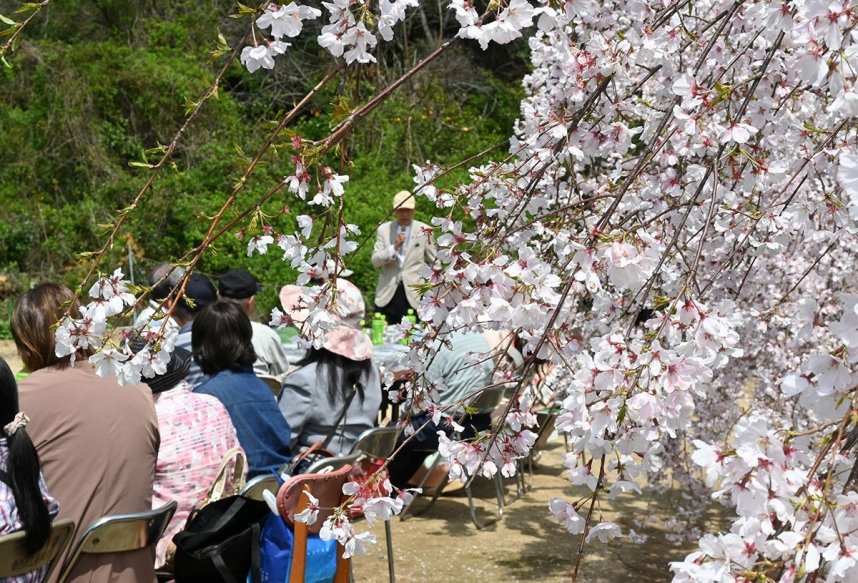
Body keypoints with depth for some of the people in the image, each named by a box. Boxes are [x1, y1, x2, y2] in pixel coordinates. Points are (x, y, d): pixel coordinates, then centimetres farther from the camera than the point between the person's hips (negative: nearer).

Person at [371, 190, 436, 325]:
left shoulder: (424, 230, 3)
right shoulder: (384, 229, 6)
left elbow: (433, 262, 8)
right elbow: (375, 261, 0)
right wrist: (394, 247, -14)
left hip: (414, 294, -1)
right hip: (388, 293, 1)